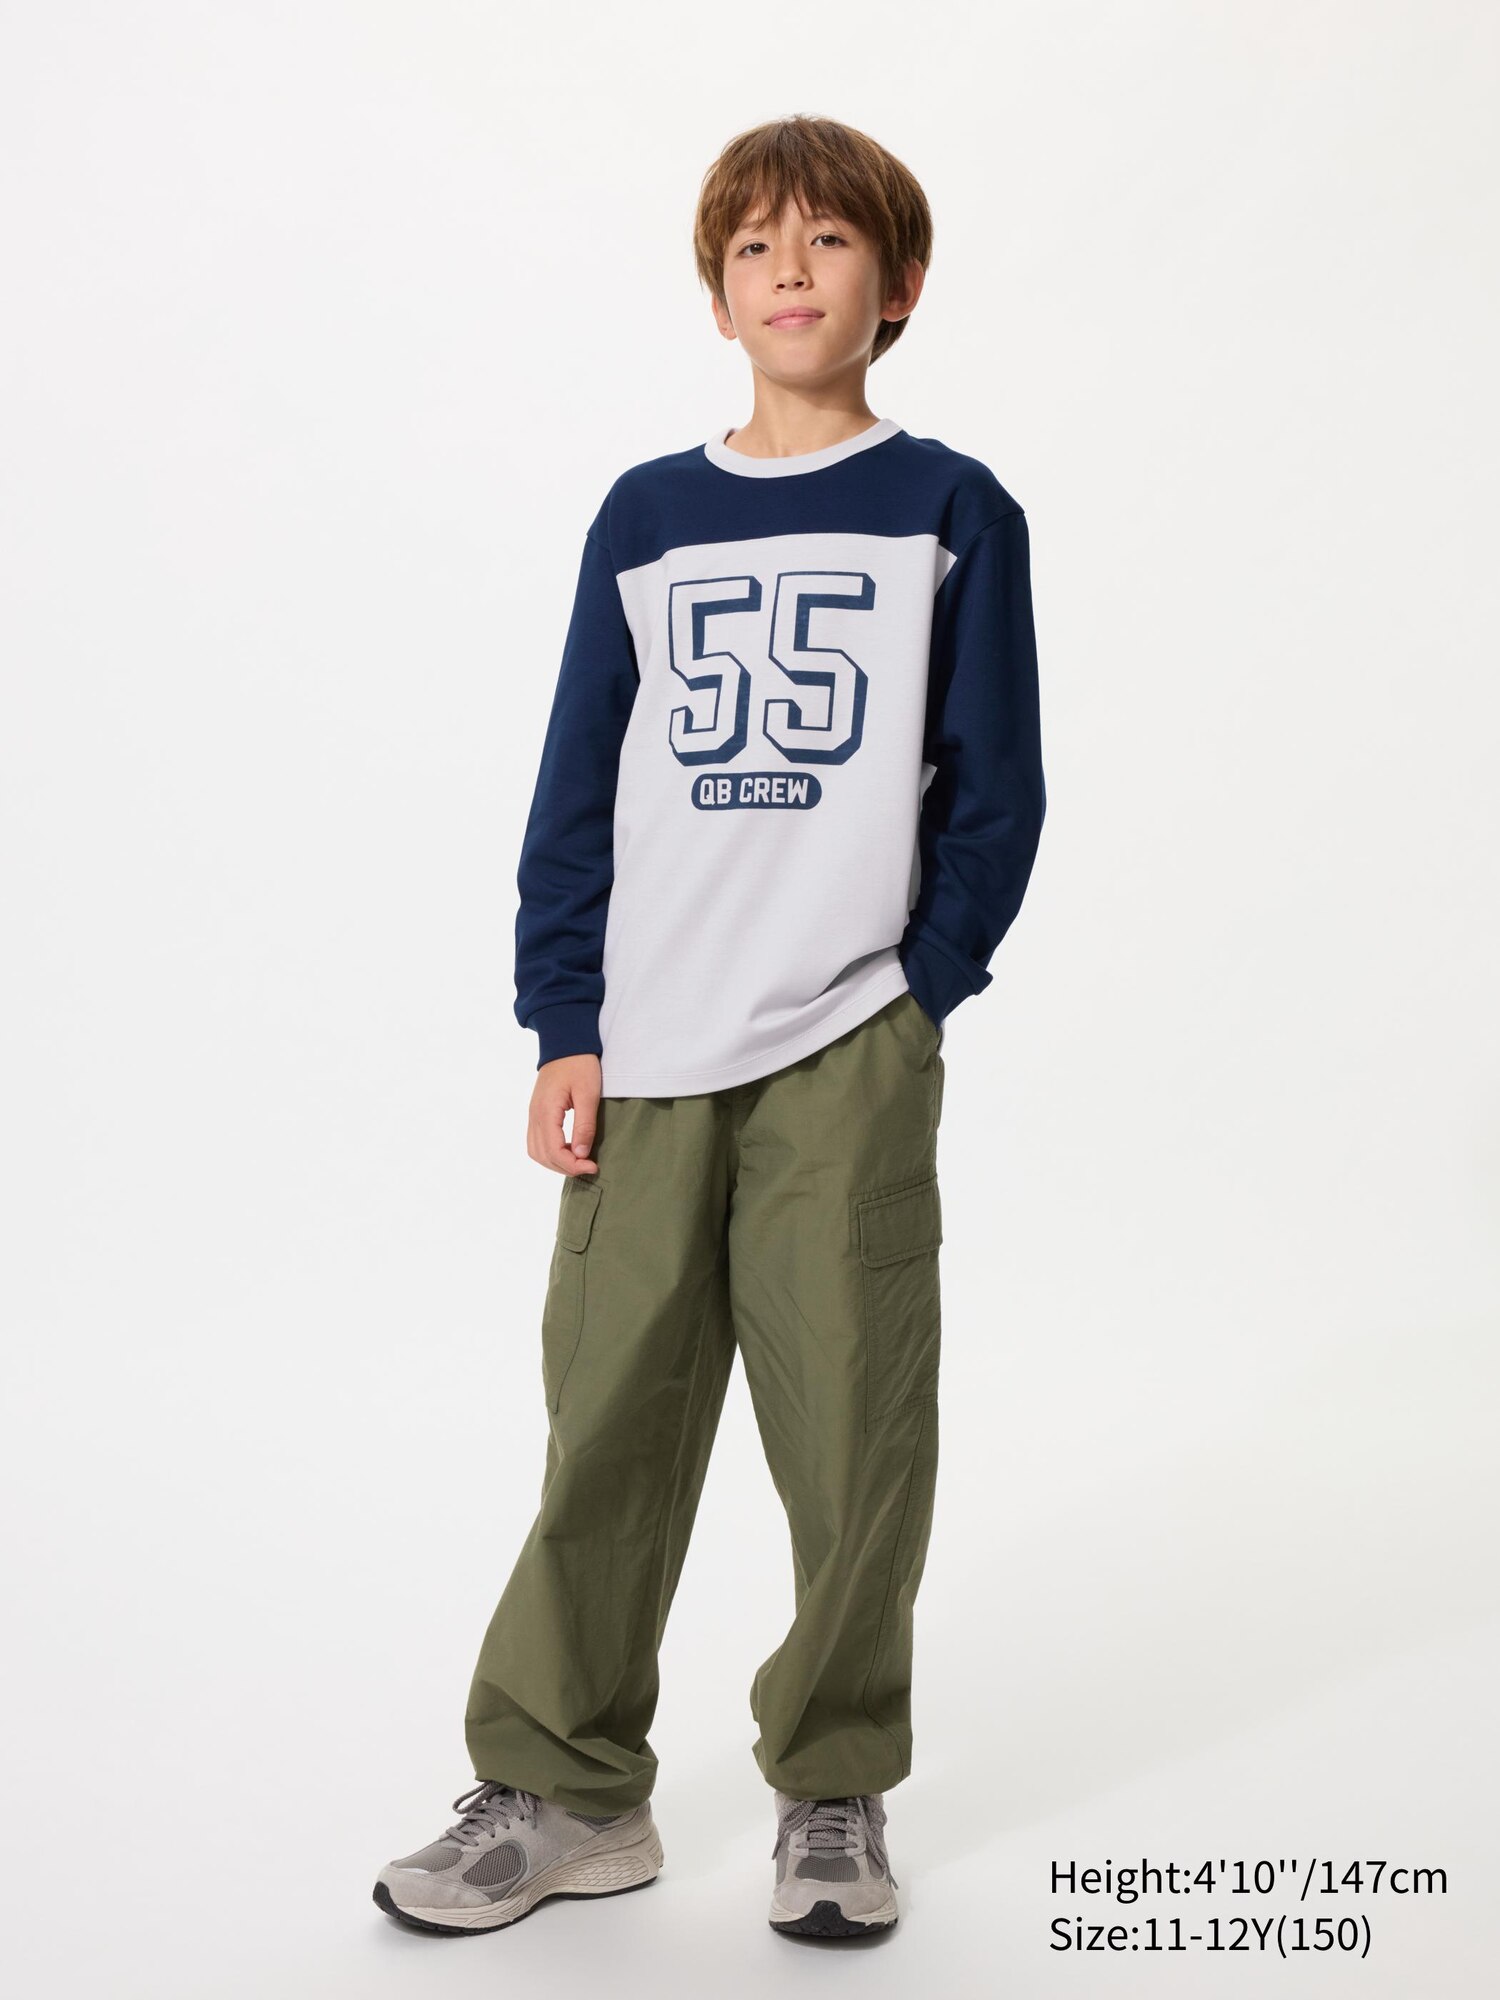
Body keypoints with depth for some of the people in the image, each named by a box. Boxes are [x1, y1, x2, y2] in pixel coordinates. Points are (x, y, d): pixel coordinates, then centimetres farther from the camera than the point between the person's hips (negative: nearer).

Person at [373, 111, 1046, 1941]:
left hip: (849, 1054, -1)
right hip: (646, 1057, 2)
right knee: (608, 1422, 4)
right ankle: (563, 1790, 18)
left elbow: (996, 795, 4)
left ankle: (834, 1791, 20)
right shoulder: (644, 519, 10)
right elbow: (576, 795, 9)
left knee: (853, 1430, 3)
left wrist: (914, 990, -4)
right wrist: (564, 1030, 2)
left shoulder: (952, 514, 5)